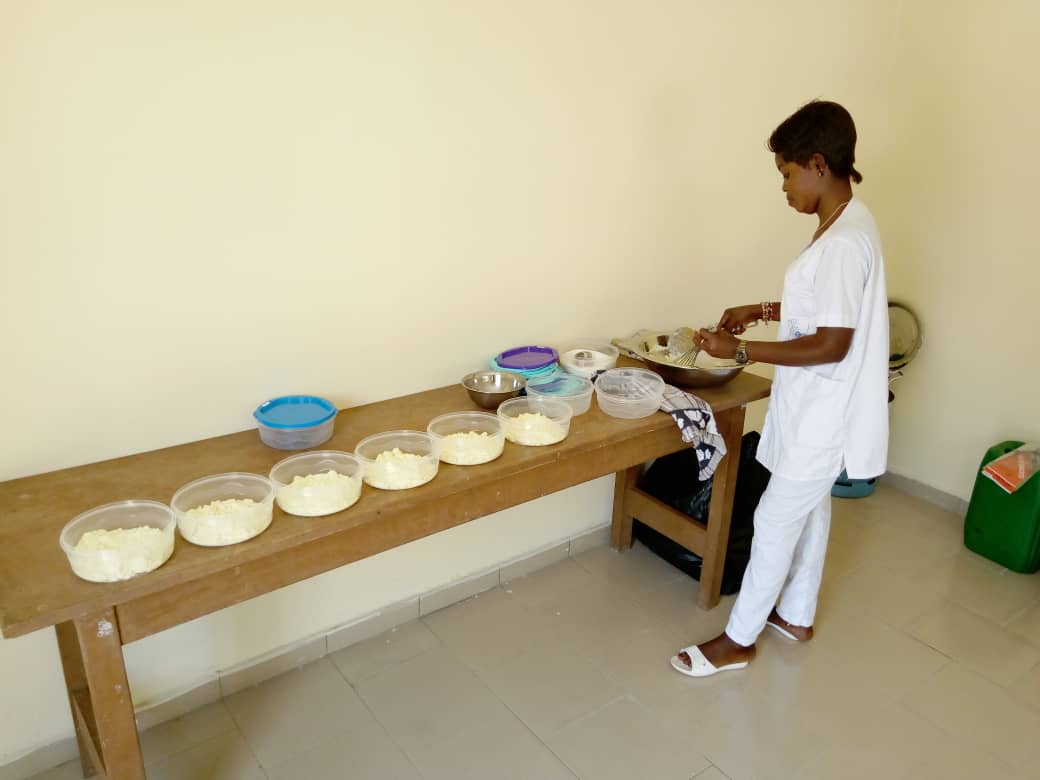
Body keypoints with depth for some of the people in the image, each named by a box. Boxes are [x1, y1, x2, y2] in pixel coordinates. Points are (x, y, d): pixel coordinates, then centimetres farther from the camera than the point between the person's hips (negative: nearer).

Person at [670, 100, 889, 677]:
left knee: (775, 522, 2)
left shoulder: (843, 243, -26)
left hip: (824, 415, -10)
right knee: (809, 511, 21)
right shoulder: (845, 225, 6)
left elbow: (833, 344, -26)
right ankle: (796, 616, 40)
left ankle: (738, 639, 19)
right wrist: (765, 310, 7)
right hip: (817, 408, 10)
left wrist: (741, 350, -23)